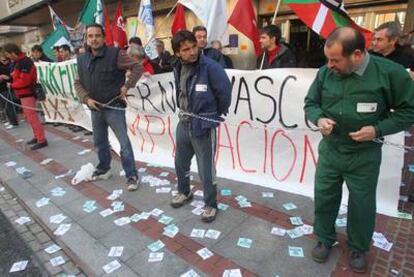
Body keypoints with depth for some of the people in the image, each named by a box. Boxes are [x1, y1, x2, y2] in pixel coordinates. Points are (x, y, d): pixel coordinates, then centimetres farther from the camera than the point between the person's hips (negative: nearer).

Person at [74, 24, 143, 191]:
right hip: (95, 109, 6)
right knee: (99, 142, 18)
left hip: (114, 107, -6)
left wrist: (127, 85, -14)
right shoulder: (82, 59, 8)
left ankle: (132, 175, 7)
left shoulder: (115, 54, -9)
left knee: (124, 143, -5)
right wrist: (86, 98, -2)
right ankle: (103, 169, 38)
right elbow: (78, 83, 14)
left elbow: (137, 67, -8)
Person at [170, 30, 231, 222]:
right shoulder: (178, 68, 3)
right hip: (183, 123, 7)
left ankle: (211, 204, 23)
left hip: (203, 125, -7)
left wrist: (215, 115, -3)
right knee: (180, 162, 21)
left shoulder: (210, 67, -18)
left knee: (206, 169, 2)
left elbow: (225, 93, -15)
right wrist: (183, 110, 14)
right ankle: (184, 192, 46)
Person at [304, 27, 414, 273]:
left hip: (364, 156, -2)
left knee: (362, 204, 14)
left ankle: (359, 249, 40)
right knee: (324, 197, 13)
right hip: (329, 150, 3)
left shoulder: (390, 72, -15)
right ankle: (325, 240, 38)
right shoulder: (325, 72, -7)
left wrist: (378, 129, -18)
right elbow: (311, 103, 5)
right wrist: (319, 119, -16)